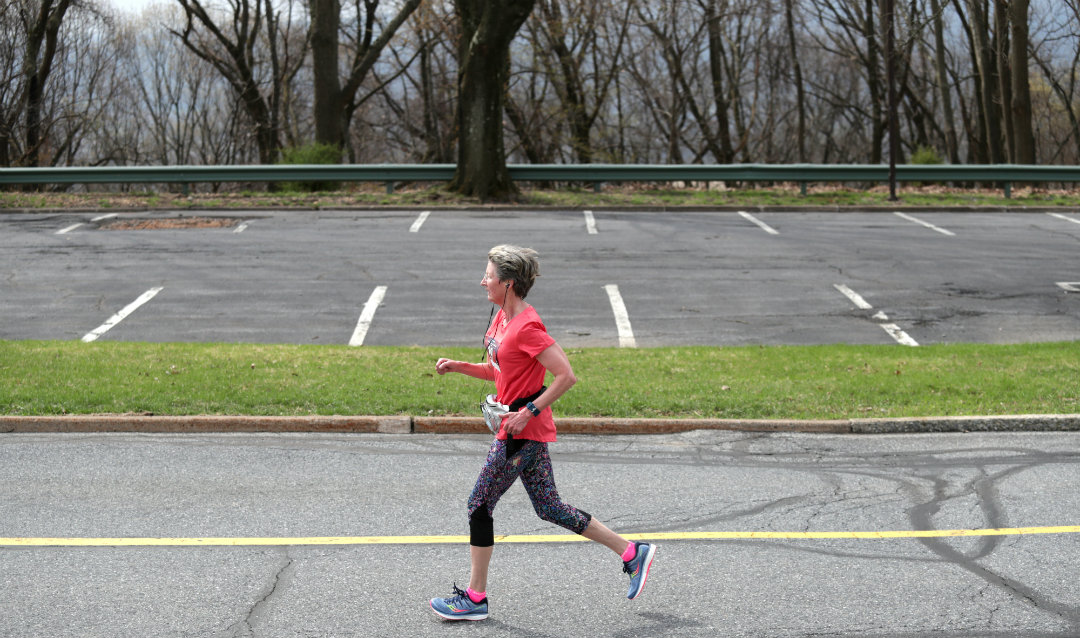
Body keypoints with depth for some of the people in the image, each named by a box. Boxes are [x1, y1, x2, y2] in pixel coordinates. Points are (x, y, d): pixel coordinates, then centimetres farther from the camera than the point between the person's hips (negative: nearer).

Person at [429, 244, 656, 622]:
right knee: (549, 508, 14)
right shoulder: (503, 317, 9)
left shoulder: (527, 327, -20)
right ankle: (633, 553, 19)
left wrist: (528, 412, -23)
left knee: (479, 505, -1)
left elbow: (566, 376, -23)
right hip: (525, 430, 10)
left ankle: (474, 598, 9)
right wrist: (458, 366, 8)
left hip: (523, 431, -10)